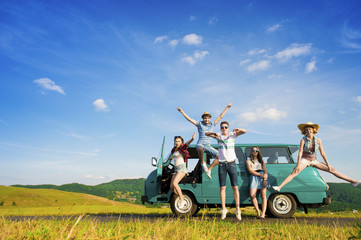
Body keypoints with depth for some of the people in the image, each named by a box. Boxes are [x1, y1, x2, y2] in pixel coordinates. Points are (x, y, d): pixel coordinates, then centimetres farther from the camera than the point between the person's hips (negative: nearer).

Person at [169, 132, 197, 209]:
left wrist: (192, 139, -48)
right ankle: (182, 200, 12)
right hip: (176, 169, 8)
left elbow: (186, 144, -28)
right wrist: (170, 158, 56)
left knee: (174, 183, -25)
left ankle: (182, 200, -17)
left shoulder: (182, 149, -5)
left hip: (182, 168, -8)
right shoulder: (174, 149, 15)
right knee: (172, 187, 1)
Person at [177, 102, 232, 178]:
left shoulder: (212, 124, 11)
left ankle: (209, 169, -1)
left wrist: (227, 107, 17)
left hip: (208, 146, 4)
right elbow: (189, 118, -1)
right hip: (200, 144, -4)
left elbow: (221, 116, 15)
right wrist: (182, 111, -9)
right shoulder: (199, 124, 3)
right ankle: (203, 163, -18)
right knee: (200, 149, -42)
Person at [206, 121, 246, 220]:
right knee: (222, 188, 3)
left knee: (235, 187, 1)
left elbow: (245, 131, -2)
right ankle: (223, 209, 13)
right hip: (222, 164, 0)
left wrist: (238, 130, -23)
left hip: (232, 164, 0)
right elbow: (206, 134, 1)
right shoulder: (218, 136, 8)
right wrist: (214, 133, -19)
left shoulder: (232, 135, 7)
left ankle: (237, 209, 12)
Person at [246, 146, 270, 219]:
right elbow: (250, 171, 0)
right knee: (252, 195, -18)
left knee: (263, 196, -9)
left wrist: (265, 178, -9)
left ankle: (263, 213, -12)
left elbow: (265, 170, 10)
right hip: (254, 177, -2)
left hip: (263, 176, 2)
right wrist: (260, 175, -12)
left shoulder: (261, 160, 22)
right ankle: (258, 212, -4)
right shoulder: (248, 160, 14)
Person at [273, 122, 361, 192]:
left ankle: (353, 182, 5)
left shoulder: (318, 140, -3)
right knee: (294, 173, -26)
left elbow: (322, 153, 1)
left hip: (314, 161, 4)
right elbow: (300, 152, -16)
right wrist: (298, 165, -20)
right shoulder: (303, 140, -12)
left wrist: (328, 164, 1)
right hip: (304, 160, -4)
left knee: (332, 170, -1)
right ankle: (279, 187, -36)